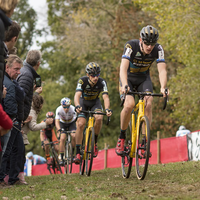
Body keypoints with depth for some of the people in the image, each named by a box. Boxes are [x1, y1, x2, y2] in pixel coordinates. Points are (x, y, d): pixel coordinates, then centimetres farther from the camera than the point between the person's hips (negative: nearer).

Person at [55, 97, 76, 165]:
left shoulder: (73, 109, -33)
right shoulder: (59, 110, -30)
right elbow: (57, 121, -35)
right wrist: (59, 130, -52)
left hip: (71, 123, 0)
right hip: (62, 124, 0)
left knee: (74, 136, -25)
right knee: (62, 138, -21)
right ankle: (62, 158, -15)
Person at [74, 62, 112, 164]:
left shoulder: (102, 82, -27)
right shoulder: (82, 81, -30)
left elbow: (105, 97, -37)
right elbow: (77, 95, -42)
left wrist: (107, 109, -56)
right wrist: (77, 106, -63)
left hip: (95, 102, 1)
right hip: (83, 102, -1)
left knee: (99, 118, -29)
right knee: (80, 124, -21)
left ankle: (94, 143, -7)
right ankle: (78, 153, -16)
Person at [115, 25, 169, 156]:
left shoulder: (158, 49, -23)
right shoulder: (131, 46, -30)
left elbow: (162, 70, -30)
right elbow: (123, 68, -40)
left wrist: (163, 87, -49)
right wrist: (124, 85, -57)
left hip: (143, 78, 2)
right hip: (128, 77, -2)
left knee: (148, 104, -22)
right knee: (129, 104, -26)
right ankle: (122, 137, -5)